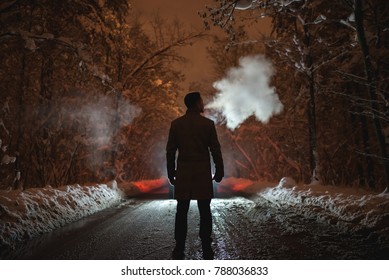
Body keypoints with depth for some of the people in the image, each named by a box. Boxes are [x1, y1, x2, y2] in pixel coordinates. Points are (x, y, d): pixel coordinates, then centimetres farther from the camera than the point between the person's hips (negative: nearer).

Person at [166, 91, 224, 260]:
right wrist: (219, 172, 7)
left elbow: (170, 151, 2)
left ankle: (179, 250, 11)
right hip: (203, 175, -1)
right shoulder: (208, 124, -4)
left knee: (182, 212, 7)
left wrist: (171, 173, 10)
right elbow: (215, 150, -3)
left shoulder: (176, 124, 1)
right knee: (205, 213, 6)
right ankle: (207, 250, 11)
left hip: (183, 175, 2)